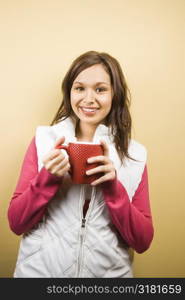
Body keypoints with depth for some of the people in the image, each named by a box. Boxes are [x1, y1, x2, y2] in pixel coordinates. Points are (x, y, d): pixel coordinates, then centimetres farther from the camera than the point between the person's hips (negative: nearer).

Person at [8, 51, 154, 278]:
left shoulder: (134, 154, -6)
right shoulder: (44, 139, -7)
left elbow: (142, 241, -7)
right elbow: (16, 223, -7)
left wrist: (113, 187, -21)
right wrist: (48, 178, -22)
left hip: (108, 272, 1)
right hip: (40, 270, 0)